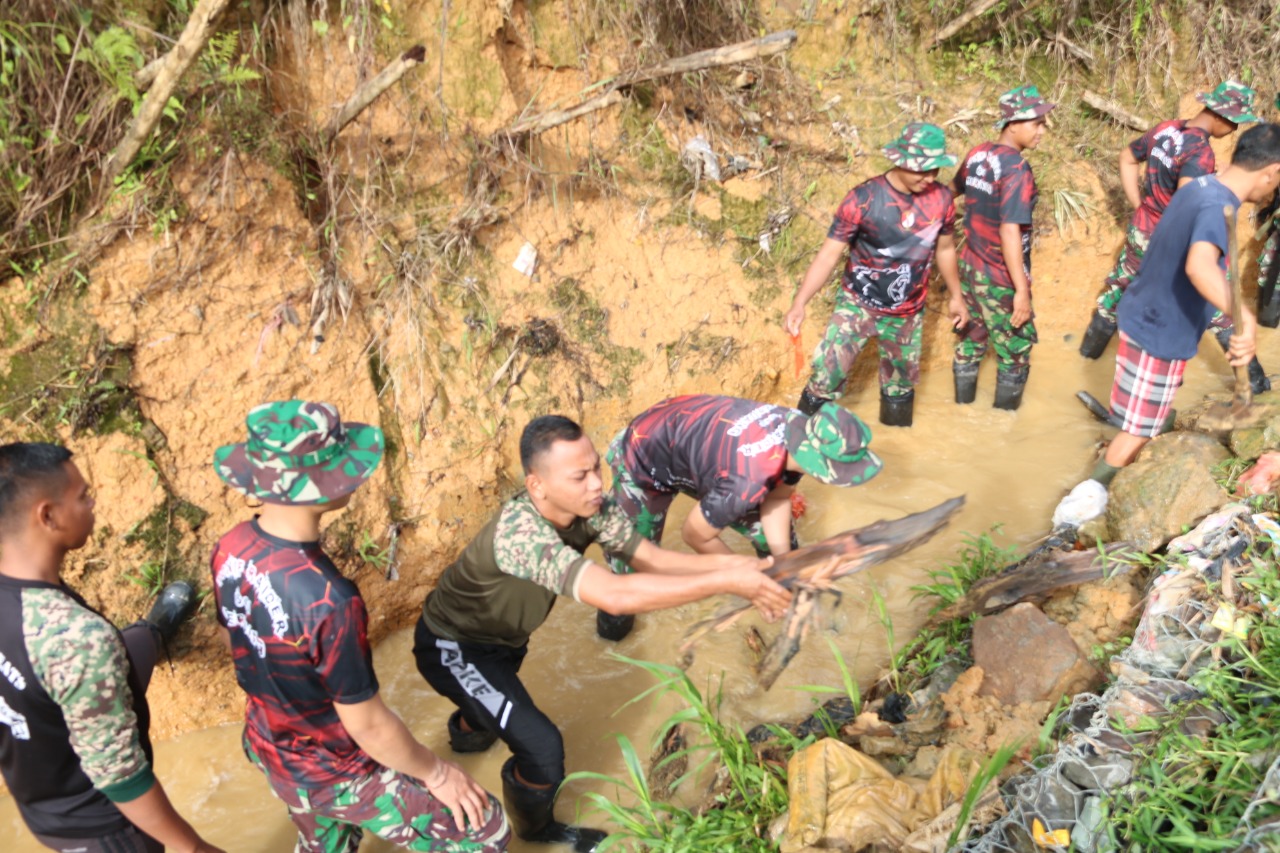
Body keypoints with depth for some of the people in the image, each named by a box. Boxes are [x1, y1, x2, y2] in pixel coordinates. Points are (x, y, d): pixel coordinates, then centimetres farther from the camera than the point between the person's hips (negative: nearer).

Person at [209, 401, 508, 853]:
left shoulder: (230, 549, -15)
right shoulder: (328, 600, -39)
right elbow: (367, 724, -26)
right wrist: (435, 771, -9)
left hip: (269, 749, 8)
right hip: (336, 774, -7)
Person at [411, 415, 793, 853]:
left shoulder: (589, 507, -22)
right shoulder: (520, 532, -45)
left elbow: (651, 559, -24)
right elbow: (615, 594, -55)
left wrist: (734, 563, -41)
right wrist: (725, 582, -53)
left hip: (499, 635, 8)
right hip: (451, 647, -7)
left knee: (502, 704, 33)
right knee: (541, 745, -15)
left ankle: (468, 731, 70)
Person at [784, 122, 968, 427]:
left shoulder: (941, 198, -8)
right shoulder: (863, 198, -19)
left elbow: (945, 249, 9)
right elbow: (830, 253, -19)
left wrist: (955, 296, 18)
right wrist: (799, 304, -29)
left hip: (907, 314, 3)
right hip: (857, 305, -3)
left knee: (901, 382, 14)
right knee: (827, 373, -11)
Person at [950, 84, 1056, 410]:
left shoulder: (977, 155, 0)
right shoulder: (1017, 169, -23)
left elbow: (951, 191, 19)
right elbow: (1010, 231, -29)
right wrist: (1022, 290, -27)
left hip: (970, 266, 7)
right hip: (1001, 278, -7)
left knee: (971, 335, 22)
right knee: (1016, 346, 11)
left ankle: (964, 396, 36)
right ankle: (1007, 408, 23)